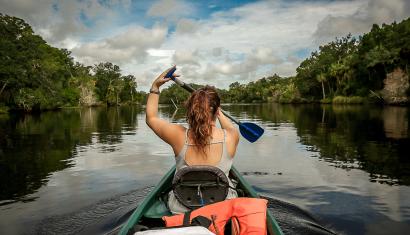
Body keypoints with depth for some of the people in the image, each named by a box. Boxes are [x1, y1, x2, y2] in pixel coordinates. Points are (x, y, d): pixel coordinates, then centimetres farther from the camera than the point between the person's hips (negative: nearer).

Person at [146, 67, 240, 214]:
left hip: (181, 211, 0)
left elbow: (151, 118, 2)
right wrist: (219, 113, 24)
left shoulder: (179, 136, -20)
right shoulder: (230, 137, -19)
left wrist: (155, 86, 6)